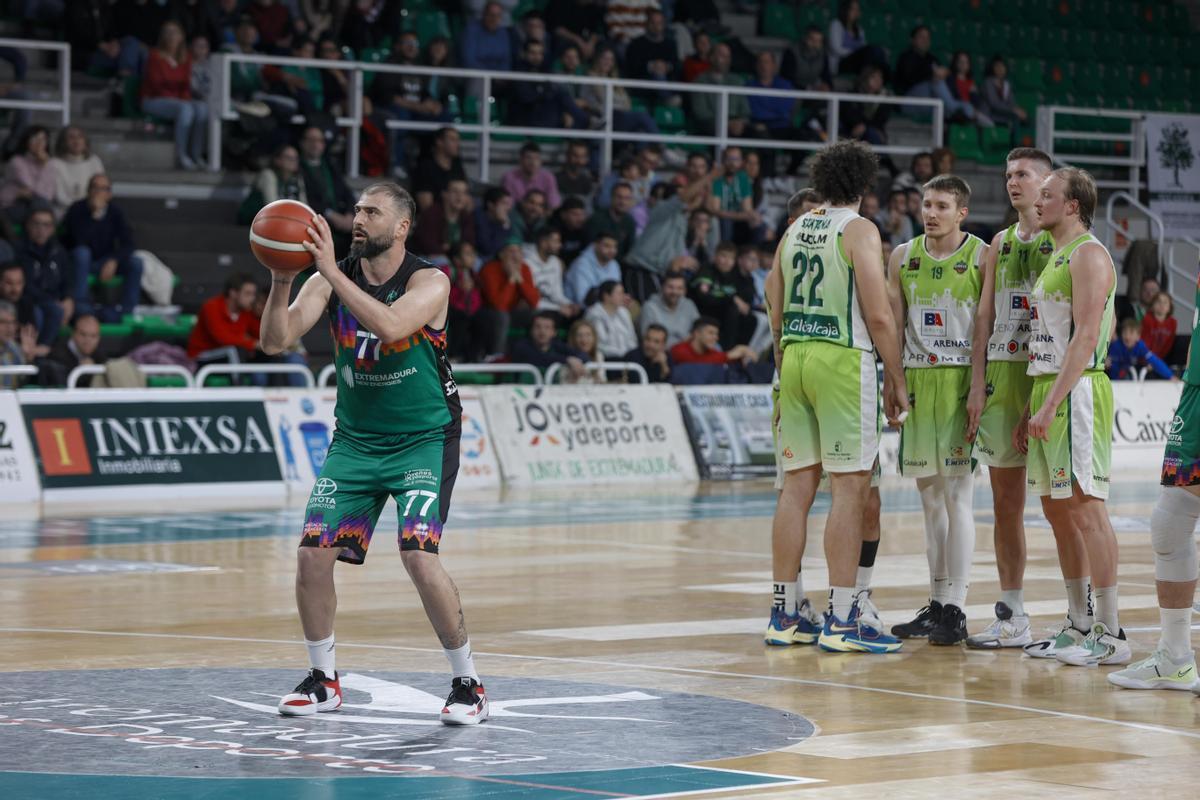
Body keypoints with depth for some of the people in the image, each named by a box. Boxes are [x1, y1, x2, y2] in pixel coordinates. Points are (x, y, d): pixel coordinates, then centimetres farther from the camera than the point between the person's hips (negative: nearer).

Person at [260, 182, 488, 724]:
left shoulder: (430, 282, -14)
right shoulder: (331, 279, -2)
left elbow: (389, 326, -34)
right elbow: (276, 341, -12)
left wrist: (331, 271, -36)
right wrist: (281, 279, -28)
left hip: (424, 440, -5)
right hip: (355, 439, 5)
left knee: (418, 554, -20)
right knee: (313, 554, -4)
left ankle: (467, 684, -5)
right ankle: (323, 680, 16)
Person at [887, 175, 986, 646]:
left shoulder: (982, 257, -3)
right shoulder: (903, 258, 10)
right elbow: (894, 327, 13)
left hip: (961, 380, -5)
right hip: (917, 379, 5)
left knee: (957, 494, -8)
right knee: (929, 496, 9)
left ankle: (955, 609, -6)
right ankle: (936, 603, 15)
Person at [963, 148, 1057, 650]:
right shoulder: (1000, 244, 16)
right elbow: (984, 317, 14)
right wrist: (977, 385, 5)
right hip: (1002, 373, 6)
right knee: (1005, 503, 7)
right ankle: (1012, 619, 13)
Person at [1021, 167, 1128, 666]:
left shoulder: (1088, 254, -10)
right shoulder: (1057, 257, 21)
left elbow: (1086, 336, -19)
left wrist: (1051, 404, -23)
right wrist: (1031, 409, 20)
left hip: (1077, 392, -10)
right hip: (1047, 390, 10)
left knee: (1086, 509, -11)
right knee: (1056, 509, 12)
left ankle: (1110, 634, -10)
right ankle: (1080, 625, 18)